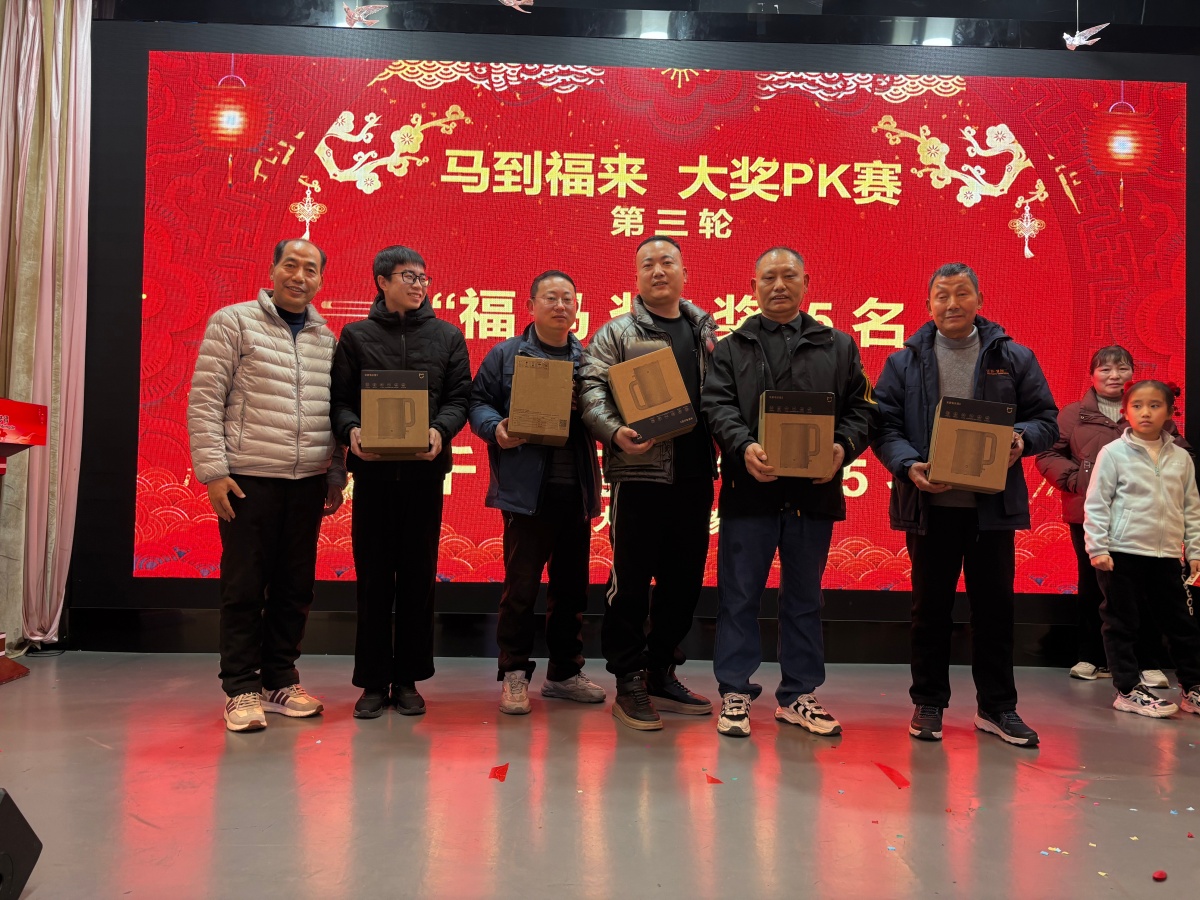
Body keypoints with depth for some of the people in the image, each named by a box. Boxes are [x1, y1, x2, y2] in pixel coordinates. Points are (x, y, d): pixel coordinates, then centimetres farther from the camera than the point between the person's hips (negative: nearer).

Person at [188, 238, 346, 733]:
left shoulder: (327, 339, 13)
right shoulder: (234, 322, 0)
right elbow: (204, 401, -5)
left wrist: (337, 475, 10)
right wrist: (212, 471, -10)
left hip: (308, 484, 5)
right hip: (248, 479, -4)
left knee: (295, 586, 10)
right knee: (244, 586, 2)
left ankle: (280, 681, 23)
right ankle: (241, 689, 14)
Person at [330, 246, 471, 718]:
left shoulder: (447, 336, 11)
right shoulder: (356, 336, 9)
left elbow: (459, 396, 5)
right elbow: (340, 399, 4)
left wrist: (440, 430, -14)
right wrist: (351, 431, -16)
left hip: (425, 470, 1)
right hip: (372, 470, 0)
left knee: (418, 576, 5)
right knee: (373, 577, 3)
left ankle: (408, 679, 17)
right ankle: (372, 682, 14)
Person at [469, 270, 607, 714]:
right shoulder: (506, 354, 6)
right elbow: (479, 401, 4)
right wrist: (495, 428, -15)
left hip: (577, 490, 4)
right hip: (526, 490, -4)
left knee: (572, 588, 12)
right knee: (520, 587, 0)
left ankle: (565, 672, 26)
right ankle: (514, 674, 13)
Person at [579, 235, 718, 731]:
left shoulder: (707, 330, 16)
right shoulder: (617, 333, 3)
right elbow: (592, 388, -7)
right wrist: (614, 432, -23)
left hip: (694, 474, 5)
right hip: (639, 472, -4)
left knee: (684, 578, 11)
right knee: (631, 579, 0)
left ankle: (662, 674, 26)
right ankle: (629, 682, 13)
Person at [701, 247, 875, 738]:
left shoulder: (838, 346, 13)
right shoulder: (731, 348, 9)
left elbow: (859, 409, 7)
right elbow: (718, 407, -5)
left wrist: (843, 448, -14)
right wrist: (744, 447, -24)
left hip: (814, 491, 2)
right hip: (749, 490, -1)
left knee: (804, 599, 11)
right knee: (739, 596, 3)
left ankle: (798, 695, 23)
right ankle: (734, 693, 15)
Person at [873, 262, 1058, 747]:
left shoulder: (1014, 358, 8)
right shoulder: (905, 362, 5)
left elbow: (1046, 418, 8)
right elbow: (884, 425, 0)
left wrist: (1022, 438, -14)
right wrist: (908, 466, -17)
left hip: (993, 503, 1)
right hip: (930, 503, -1)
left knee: (994, 606, 9)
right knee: (930, 606, 8)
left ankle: (997, 707, 23)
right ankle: (928, 703, 21)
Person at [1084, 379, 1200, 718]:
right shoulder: (1113, 453, -4)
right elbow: (1096, 503, -6)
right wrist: (1097, 548, -11)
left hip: (1166, 556, 4)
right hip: (1121, 554, -4)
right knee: (1121, 624, 3)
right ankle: (1128, 690, 14)